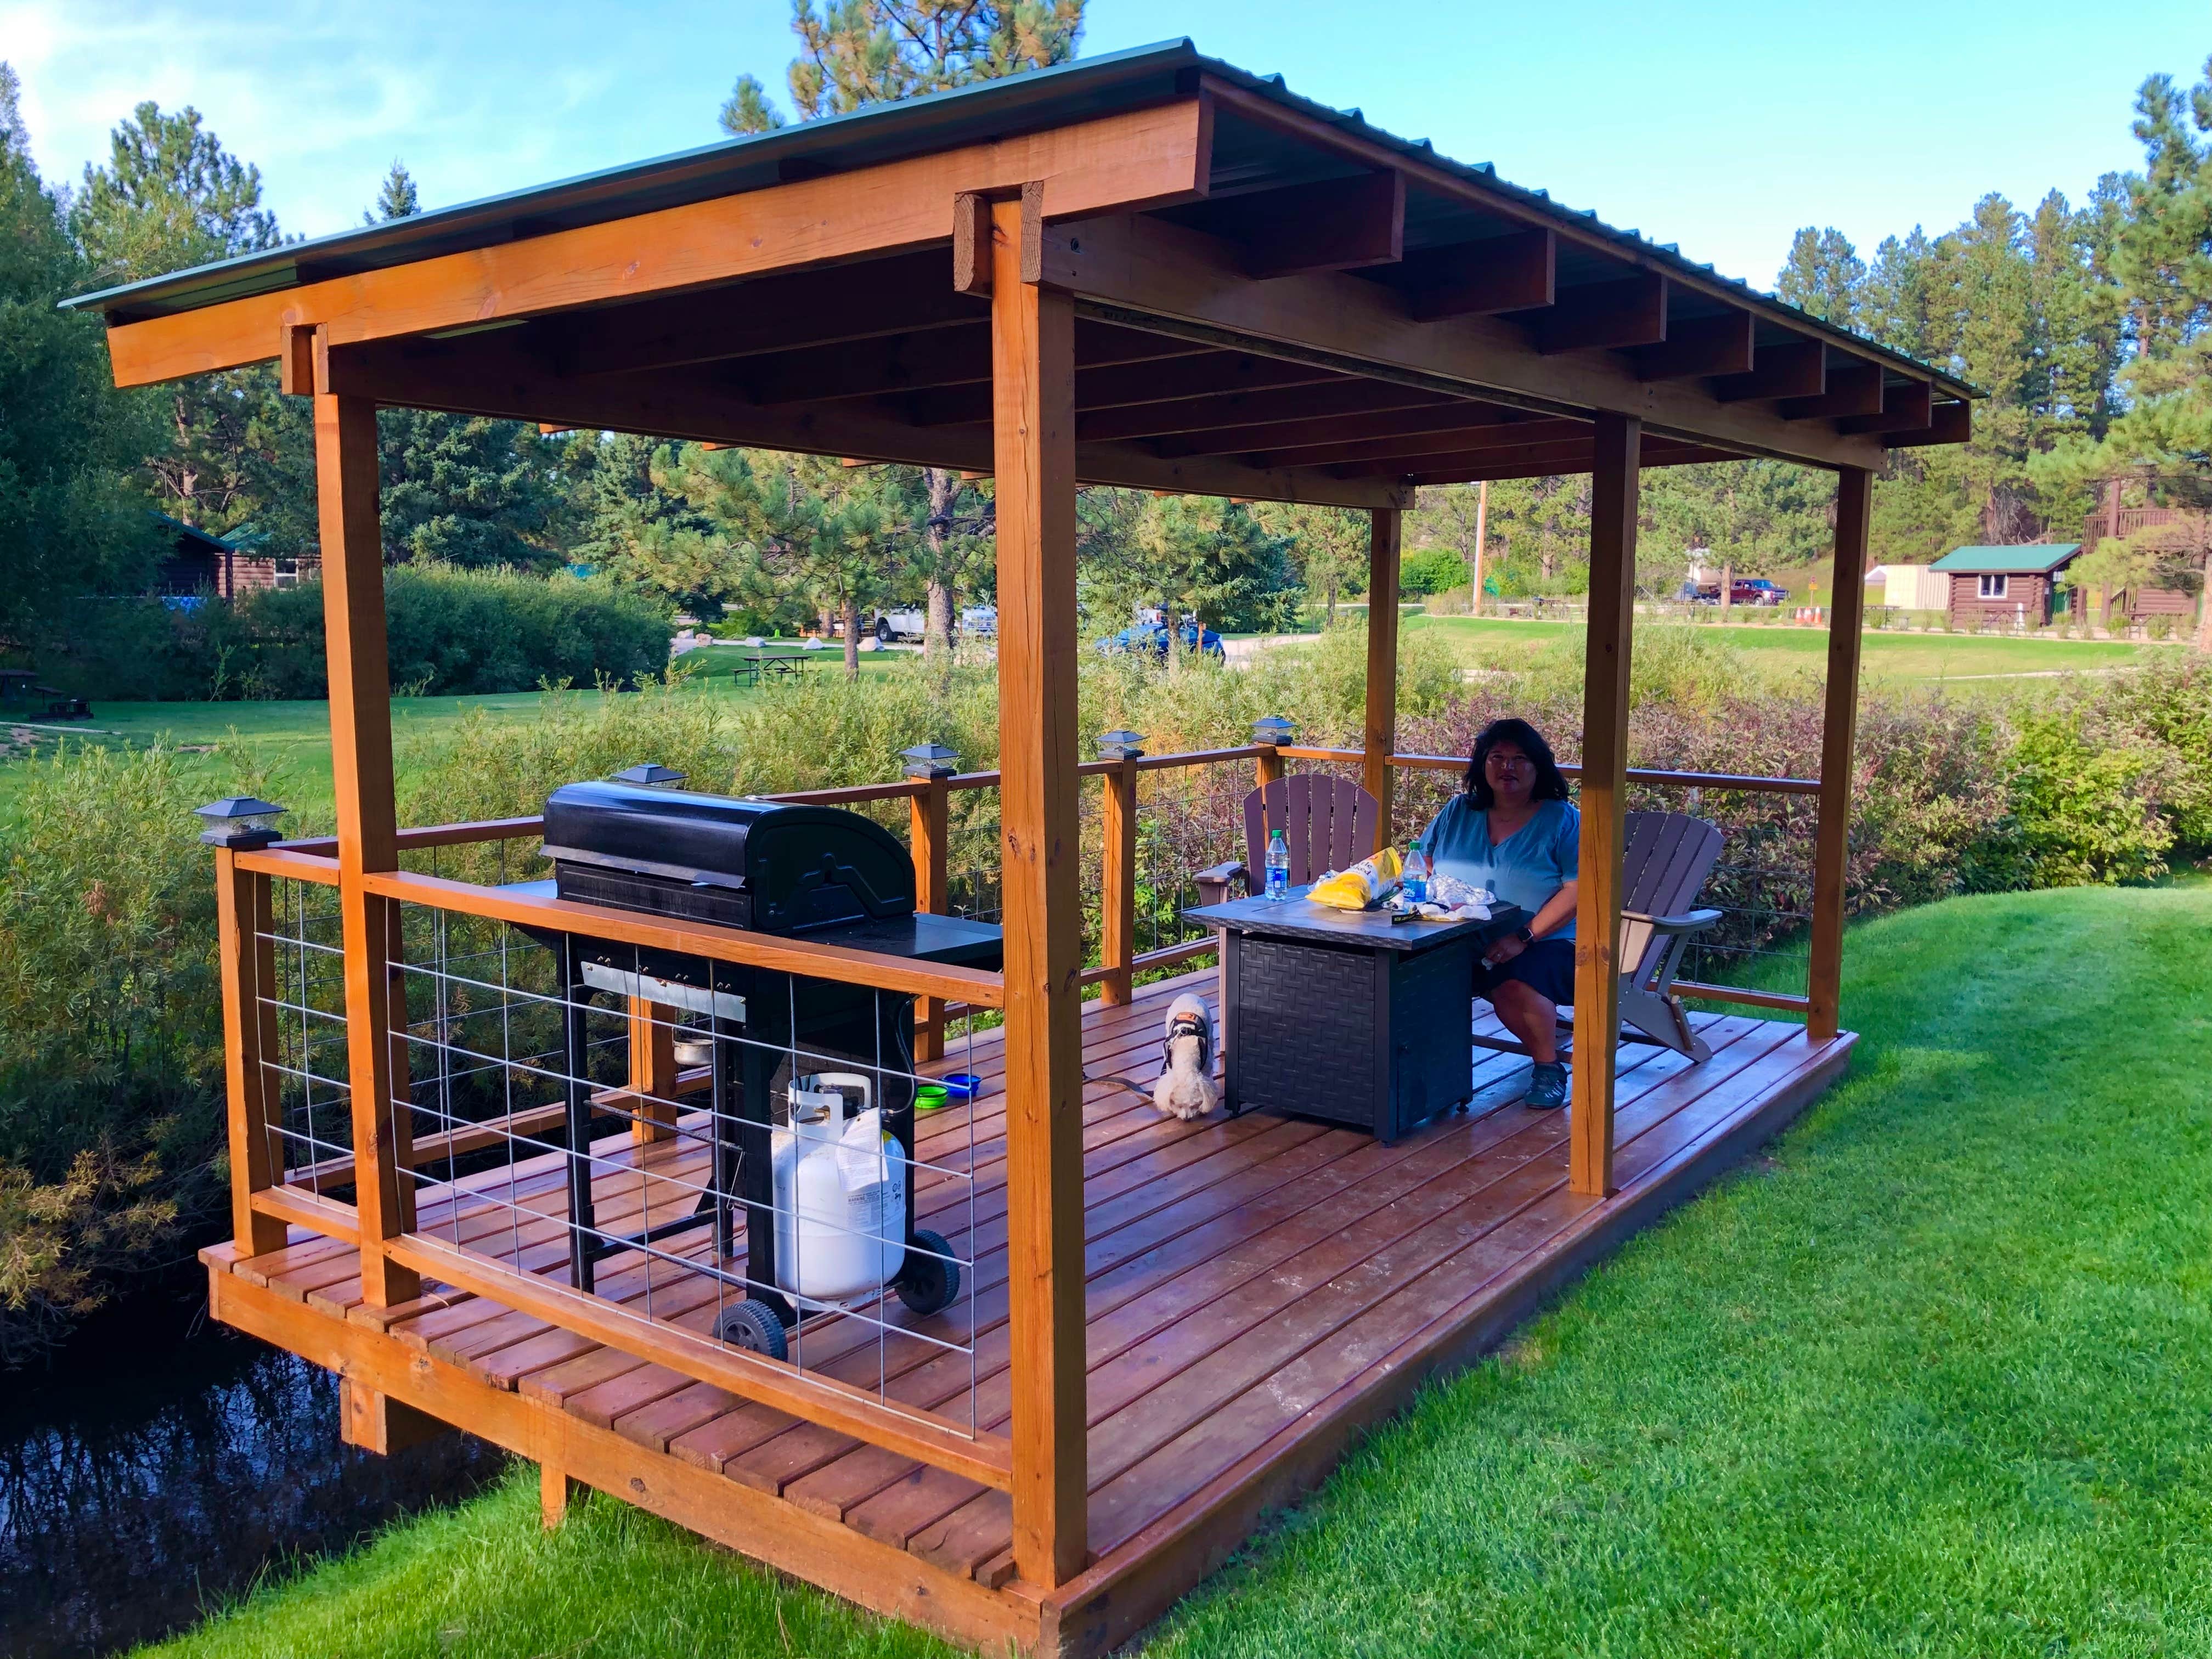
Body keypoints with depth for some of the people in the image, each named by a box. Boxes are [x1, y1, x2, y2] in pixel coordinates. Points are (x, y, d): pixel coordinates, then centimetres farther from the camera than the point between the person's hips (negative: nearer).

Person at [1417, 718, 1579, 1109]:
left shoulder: (1562, 819, 2)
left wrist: (1524, 938, -18)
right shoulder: (1457, 812, 15)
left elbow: (1577, 890, -8)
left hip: (1546, 945, -3)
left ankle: (1549, 1066, -9)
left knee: (1513, 983, -36)